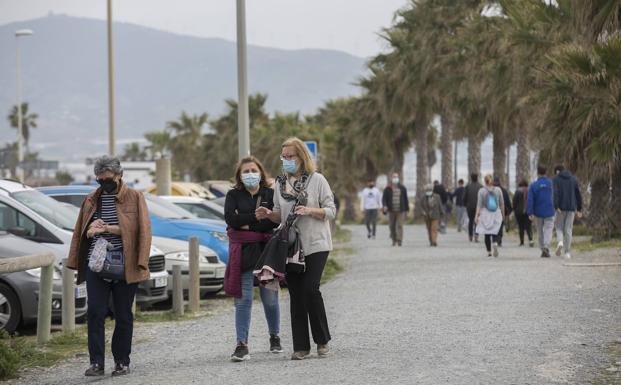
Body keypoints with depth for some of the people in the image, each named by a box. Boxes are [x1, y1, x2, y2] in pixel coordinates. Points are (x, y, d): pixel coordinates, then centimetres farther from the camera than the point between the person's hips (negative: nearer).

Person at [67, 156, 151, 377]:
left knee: (123, 315, 4)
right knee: (95, 313, -6)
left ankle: (122, 362, 12)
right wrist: (91, 231, -6)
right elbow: (81, 232, 19)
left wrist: (108, 228, -14)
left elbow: (141, 229, -8)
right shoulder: (92, 201, 14)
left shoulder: (134, 198, 2)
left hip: (125, 266, -3)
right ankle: (96, 362, -6)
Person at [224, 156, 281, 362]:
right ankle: (242, 345, -8)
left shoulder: (270, 194, 6)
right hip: (243, 252, 0)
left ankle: (274, 337, 27)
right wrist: (258, 217, -11)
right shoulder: (233, 195, 8)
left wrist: (247, 224, -10)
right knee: (243, 299, -6)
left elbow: (276, 221, -9)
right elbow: (230, 218, -10)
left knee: (270, 298, 6)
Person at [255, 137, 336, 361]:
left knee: (310, 289, -15)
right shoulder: (280, 183, 10)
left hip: (315, 244, -4)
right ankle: (301, 346, 8)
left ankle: (322, 340, 1)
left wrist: (310, 211, -19)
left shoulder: (317, 180, -2)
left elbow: (331, 211, -3)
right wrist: (268, 215, -5)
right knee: (296, 295, 3)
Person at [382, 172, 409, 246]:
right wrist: (384, 206, -20)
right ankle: (394, 240, 20)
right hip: (391, 211, 1)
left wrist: (406, 210, 9)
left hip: (400, 211, -1)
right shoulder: (387, 189, 3)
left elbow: (405, 199, 11)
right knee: (392, 226, 5)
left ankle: (399, 240, -13)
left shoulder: (403, 188, 7)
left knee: (399, 226, -10)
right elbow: (384, 198, -1)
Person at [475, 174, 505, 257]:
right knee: (495, 233, 4)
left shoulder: (482, 191, -5)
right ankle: (495, 243, -26)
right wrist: (503, 214, 17)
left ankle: (489, 252, 11)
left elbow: (479, 204, -7)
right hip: (496, 214, 1)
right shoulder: (498, 190, 0)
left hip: (485, 214, -1)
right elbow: (502, 203, 5)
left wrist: (477, 215, -5)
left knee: (487, 234, 9)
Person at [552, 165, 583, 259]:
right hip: (571, 207, 2)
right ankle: (567, 252, 2)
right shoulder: (573, 179, 11)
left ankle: (560, 242, -17)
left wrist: (556, 207, -20)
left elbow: (554, 193, -14)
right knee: (568, 229, 7)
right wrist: (579, 209, 13)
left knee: (559, 227, 12)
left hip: (560, 208, -2)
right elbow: (578, 195, 10)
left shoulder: (555, 179, 0)